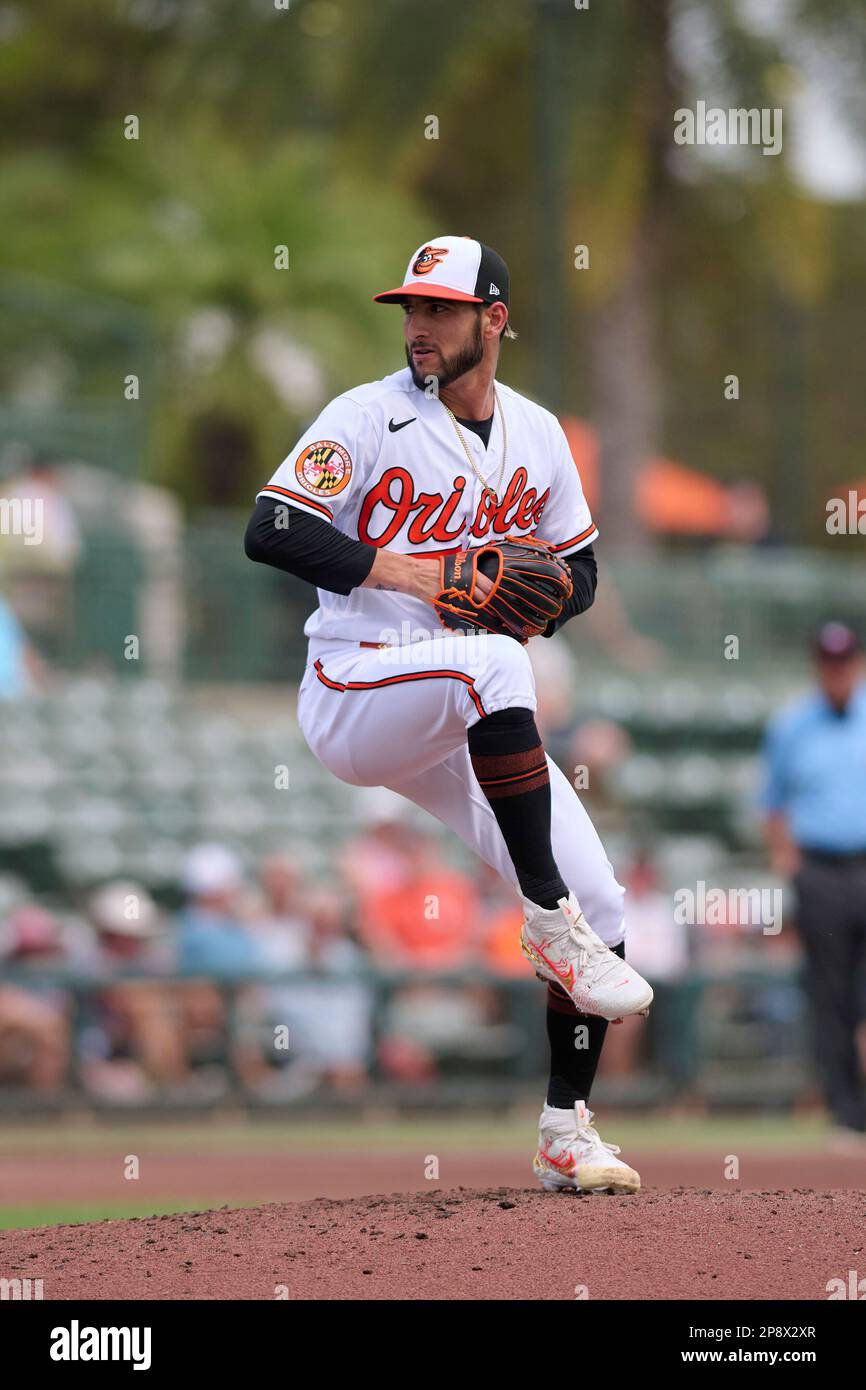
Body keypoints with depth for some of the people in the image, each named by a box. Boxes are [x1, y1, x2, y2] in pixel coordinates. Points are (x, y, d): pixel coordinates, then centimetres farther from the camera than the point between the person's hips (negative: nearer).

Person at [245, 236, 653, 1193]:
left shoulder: (537, 434, 10)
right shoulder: (370, 417, -6)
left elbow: (579, 571, 18)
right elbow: (268, 532, -14)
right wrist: (390, 566, -24)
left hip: (471, 723, 6)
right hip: (352, 698, -6)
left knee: (600, 909, -4)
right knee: (493, 664, -39)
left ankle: (565, 1133, 10)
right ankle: (546, 919, -31)